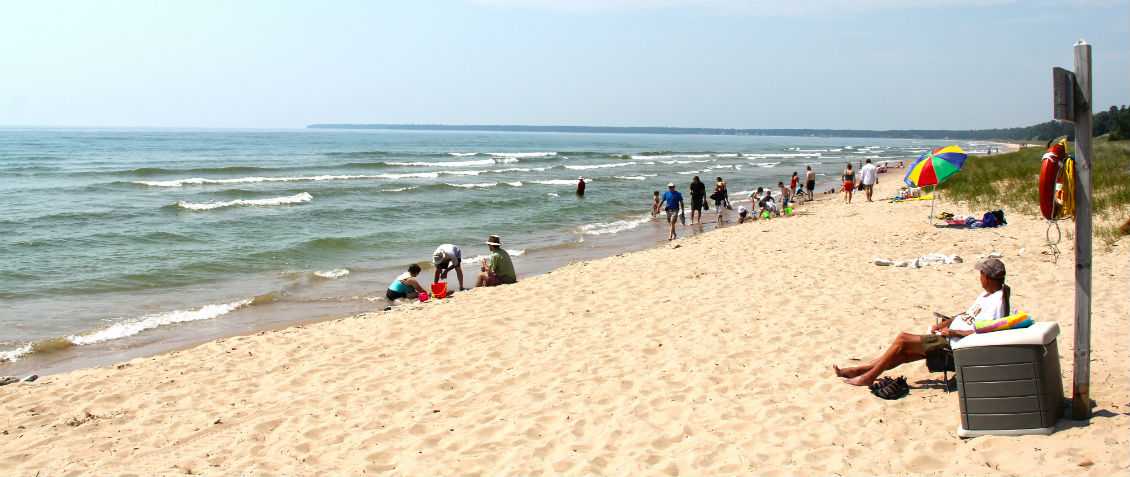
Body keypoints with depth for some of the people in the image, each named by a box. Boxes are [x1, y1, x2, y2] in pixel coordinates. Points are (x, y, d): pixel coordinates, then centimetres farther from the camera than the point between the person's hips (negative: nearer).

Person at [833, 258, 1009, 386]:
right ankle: (858, 371, 8)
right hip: (946, 338, 9)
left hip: (953, 343, -9)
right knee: (902, 353, 4)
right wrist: (945, 323, 10)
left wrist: (952, 331, -18)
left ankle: (869, 376, -4)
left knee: (902, 340, -13)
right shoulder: (987, 294, 13)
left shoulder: (996, 301, -19)